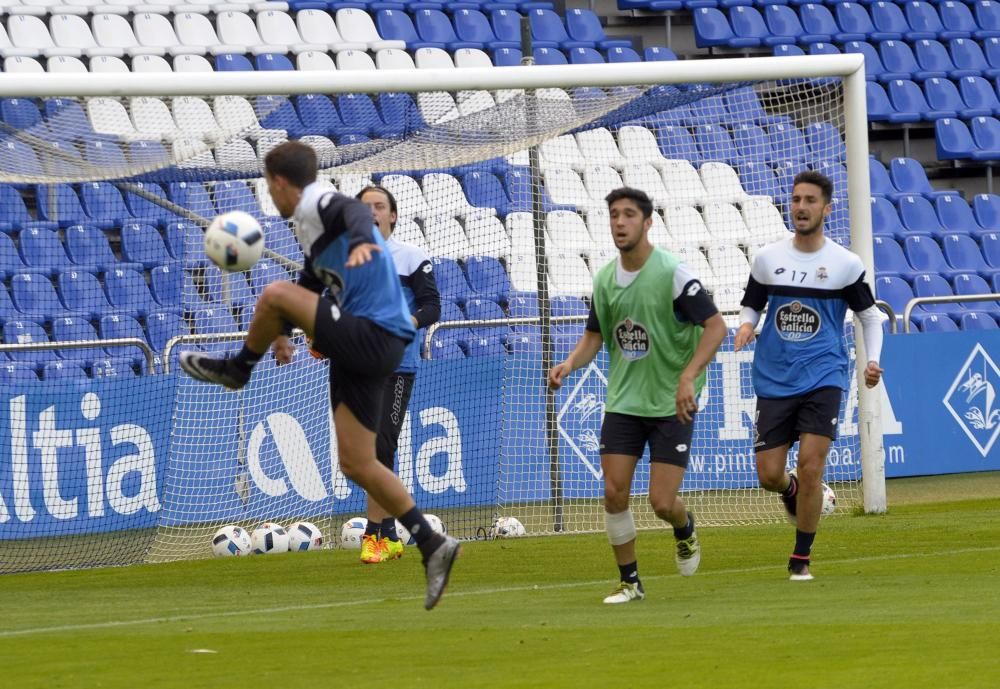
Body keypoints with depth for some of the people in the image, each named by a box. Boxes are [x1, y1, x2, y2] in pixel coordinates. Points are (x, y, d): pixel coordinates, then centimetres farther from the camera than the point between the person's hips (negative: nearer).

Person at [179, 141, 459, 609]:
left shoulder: (320, 204, -8)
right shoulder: (309, 225, 24)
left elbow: (356, 212, -32)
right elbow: (310, 287, 39)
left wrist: (360, 239, -54)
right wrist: (281, 332, 28)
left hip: (373, 338, -10)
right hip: (365, 348, 10)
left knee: (273, 293, -18)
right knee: (357, 466, 6)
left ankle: (237, 370, 6)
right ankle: (432, 547, 5)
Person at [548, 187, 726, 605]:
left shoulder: (672, 273, -14)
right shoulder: (605, 279, 4)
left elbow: (715, 326, -15)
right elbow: (595, 335, 15)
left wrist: (688, 377, -26)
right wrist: (569, 364, -6)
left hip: (672, 405, -5)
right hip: (623, 401, 5)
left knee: (662, 502, -7)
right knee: (614, 494, -4)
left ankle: (685, 530, 29)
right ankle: (630, 582, 11)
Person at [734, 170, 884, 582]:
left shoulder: (845, 264, -1)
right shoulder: (768, 258, 3)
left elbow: (869, 315, 10)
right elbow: (751, 305, 14)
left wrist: (873, 361, -3)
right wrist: (746, 326, -8)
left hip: (823, 379, -2)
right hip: (774, 380, 2)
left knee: (810, 468, -13)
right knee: (769, 475, -1)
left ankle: (801, 560, 1)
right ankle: (793, 492, 38)